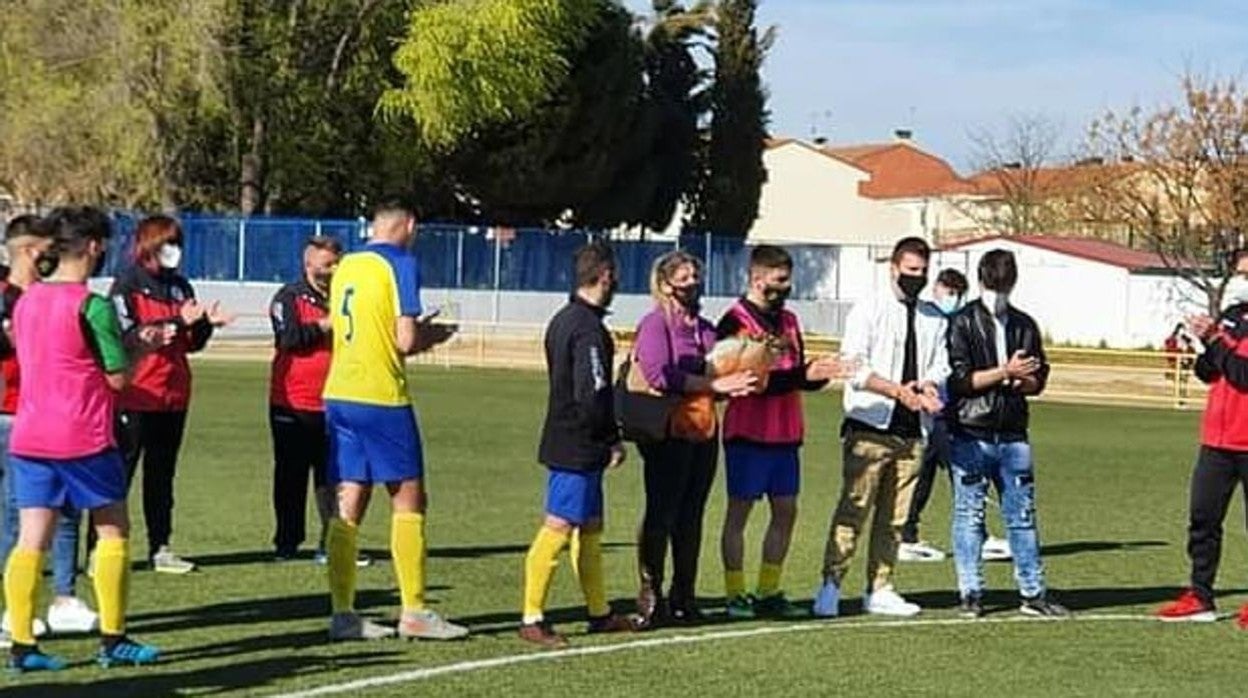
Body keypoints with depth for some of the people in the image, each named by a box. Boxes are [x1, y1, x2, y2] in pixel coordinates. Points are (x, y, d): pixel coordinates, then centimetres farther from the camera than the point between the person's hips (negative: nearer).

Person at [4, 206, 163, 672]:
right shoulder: (93, 305, -12)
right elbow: (117, 377, -10)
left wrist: (130, 342, 18)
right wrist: (142, 347, 9)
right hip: (84, 438, -6)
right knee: (113, 532, 9)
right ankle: (113, 640, 12)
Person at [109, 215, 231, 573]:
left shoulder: (181, 287, 14)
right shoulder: (126, 285, -5)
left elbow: (192, 343, 15)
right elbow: (128, 335, -17)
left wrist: (206, 323, -5)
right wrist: (177, 322, -20)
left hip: (174, 396, 6)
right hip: (135, 396, -6)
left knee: (162, 473, 11)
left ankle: (160, 547, 16)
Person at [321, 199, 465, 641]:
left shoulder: (345, 267, 13)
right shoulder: (401, 264, -7)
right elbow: (406, 341, -14)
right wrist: (432, 337, 7)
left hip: (339, 394, 6)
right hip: (382, 398, -6)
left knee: (349, 505, 6)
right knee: (408, 500, 2)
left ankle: (343, 614, 5)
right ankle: (414, 612, 3)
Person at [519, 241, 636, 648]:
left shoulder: (562, 320, 12)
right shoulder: (590, 329, -18)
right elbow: (594, 395, -21)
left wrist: (606, 439, 20)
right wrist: (614, 441, -8)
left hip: (563, 441, 10)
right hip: (580, 446, -10)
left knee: (590, 527, 16)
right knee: (559, 527, -8)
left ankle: (599, 612, 24)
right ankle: (531, 620, -7)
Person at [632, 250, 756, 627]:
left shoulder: (705, 328, 19)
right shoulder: (655, 324, -4)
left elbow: (717, 373, 24)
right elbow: (660, 375, -18)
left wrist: (735, 383, 1)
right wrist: (714, 384, -19)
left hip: (703, 430, 7)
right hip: (668, 431, -7)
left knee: (691, 515, 9)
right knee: (661, 514, -4)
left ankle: (683, 597, 16)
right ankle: (650, 598, 1)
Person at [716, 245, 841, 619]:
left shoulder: (787, 320, 14)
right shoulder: (735, 322, -10)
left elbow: (798, 374, 15)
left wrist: (819, 372, -7)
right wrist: (803, 375, -24)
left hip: (785, 434, 8)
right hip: (748, 433, -8)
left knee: (785, 510, 9)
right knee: (739, 511, 0)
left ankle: (769, 593, 17)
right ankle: (735, 595, 5)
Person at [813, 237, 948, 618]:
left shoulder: (934, 318, 16)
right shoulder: (868, 310, 0)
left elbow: (941, 366, 13)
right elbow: (854, 367, -9)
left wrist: (928, 385, -11)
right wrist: (899, 391, -19)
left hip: (911, 430, 5)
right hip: (869, 426, -5)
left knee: (894, 517, 7)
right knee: (853, 509, -10)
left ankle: (880, 590, 13)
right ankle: (830, 585, -7)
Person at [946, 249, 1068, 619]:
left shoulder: (1025, 325, 12)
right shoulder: (963, 323, -2)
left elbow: (1038, 379, 13)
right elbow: (958, 379, -10)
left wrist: (1021, 380, -9)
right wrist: (1005, 373, -13)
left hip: (1012, 435, 4)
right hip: (970, 435, -4)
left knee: (1023, 515, 6)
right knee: (969, 516, 1)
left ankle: (1033, 592, 12)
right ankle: (971, 594, 7)